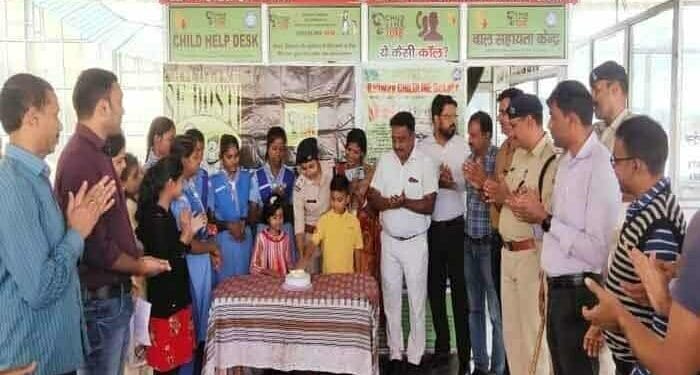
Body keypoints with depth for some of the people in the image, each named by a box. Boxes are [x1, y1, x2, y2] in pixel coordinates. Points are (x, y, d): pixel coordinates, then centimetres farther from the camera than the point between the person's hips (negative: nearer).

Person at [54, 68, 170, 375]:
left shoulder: (94, 153, 10)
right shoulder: (82, 159, -24)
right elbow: (94, 247, -25)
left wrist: (135, 259, 11)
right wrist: (137, 266, -10)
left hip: (113, 292, 10)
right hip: (100, 297, -10)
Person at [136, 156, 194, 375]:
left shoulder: (165, 212, 7)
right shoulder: (154, 217, -21)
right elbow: (164, 263, -23)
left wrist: (188, 232, 5)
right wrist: (186, 234, -19)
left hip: (175, 295, 9)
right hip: (164, 300, -9)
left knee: (175, 357, 18)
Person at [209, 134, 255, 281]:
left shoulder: (247, 177, 3)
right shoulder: (214, 181, -6)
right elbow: (210, 215, -2)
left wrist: (244, 222, -12)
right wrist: (228, 226, -15)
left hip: (245, 235, 3)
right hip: (223, 236, -2)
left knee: (244, 276, 10)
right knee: (224, 277, 3)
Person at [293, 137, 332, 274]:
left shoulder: (331, 175, -14)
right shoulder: (299, 184, -15)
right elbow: (298, 220, -12)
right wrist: (301, 255, -16)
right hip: (310, 233, -1)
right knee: (310, 275, 1)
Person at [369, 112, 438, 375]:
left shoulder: (426, 163, -9)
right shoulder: (384, 160, 2)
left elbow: (429, 205, -12)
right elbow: (372, 197, 0)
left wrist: (405, 202, -28)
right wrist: (388, 202, -20)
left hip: (415, 242, -3)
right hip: (389, 240, 3)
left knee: (417, 301, 4)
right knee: (390, 299, 9)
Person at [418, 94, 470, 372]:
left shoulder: (463, 146, -2)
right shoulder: (421, 148, 2)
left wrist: (452, 182, -24)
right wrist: (438, 182, -17)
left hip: (456, 225, -2)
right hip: (430, 226, 2)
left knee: (460, 287, 1)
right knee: (435, 287, 10)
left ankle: (464, 350, 9)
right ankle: (442, 345, 24)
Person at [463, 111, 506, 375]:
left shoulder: (499, 159, -11)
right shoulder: (470, 159, 8)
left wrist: (483, 181, -26)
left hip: (490, 242, -7)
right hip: (469, 241, 7)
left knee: (496, 311, 2)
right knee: (475, 308, 15)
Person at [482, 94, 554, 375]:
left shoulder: (552, 160, -17)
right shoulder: (518, 154, 12)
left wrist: (507, 197, -17)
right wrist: (494, 191, -3)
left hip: (532, 255, -9)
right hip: (508, 253, 9)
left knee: (533, 334, 4)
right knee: (511, 332, 19)